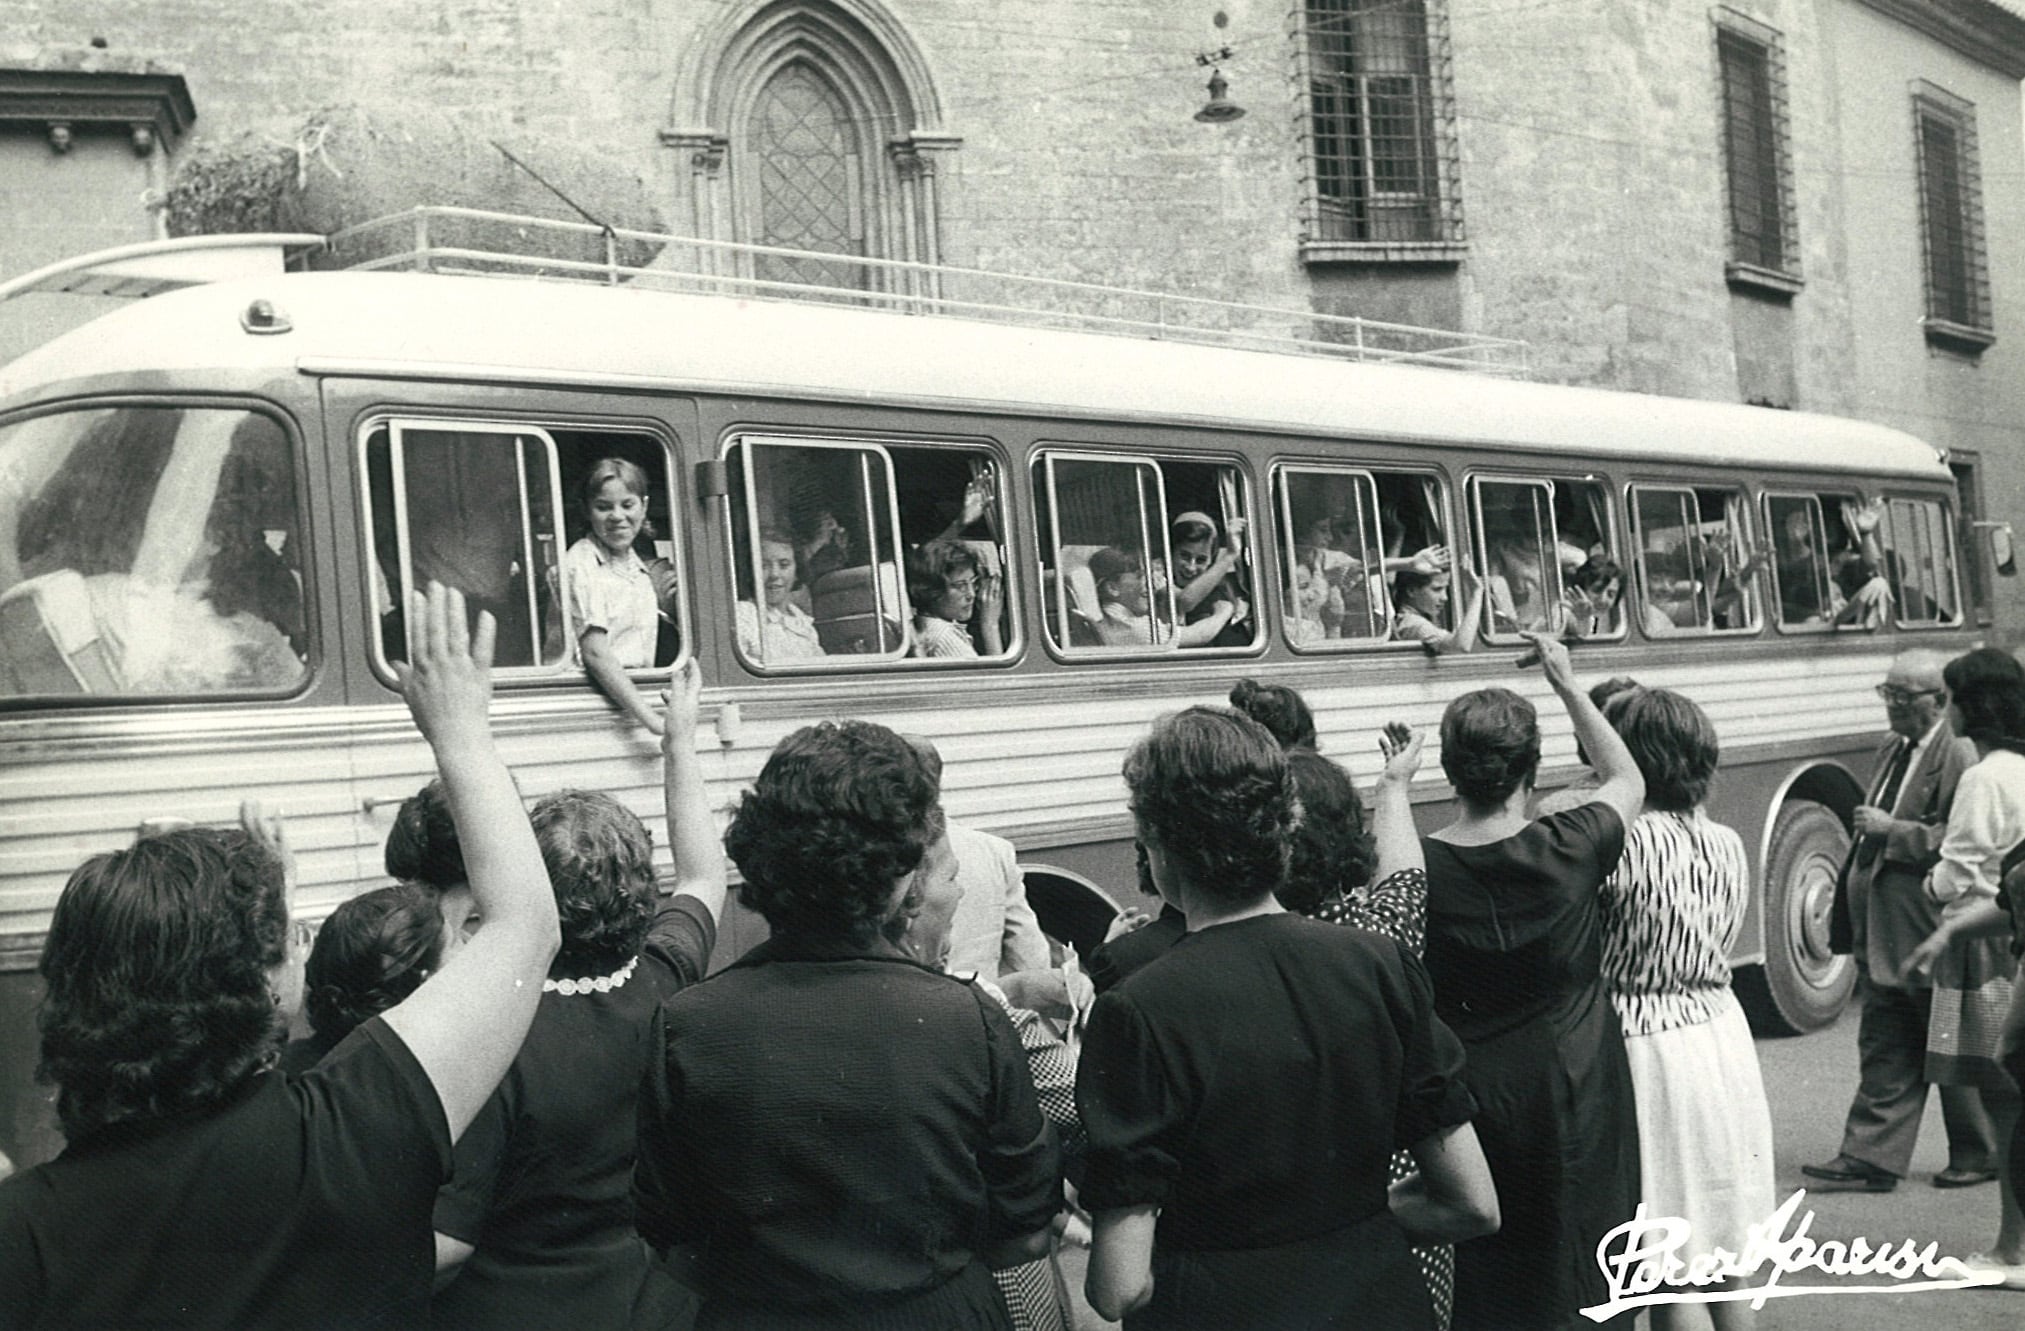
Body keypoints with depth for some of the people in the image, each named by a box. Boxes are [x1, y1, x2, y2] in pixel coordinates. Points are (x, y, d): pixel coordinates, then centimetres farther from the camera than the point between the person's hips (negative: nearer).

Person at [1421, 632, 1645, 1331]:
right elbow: (1628, 779, 9)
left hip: (1468, 1090, 1)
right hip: (1573, 1092, 0)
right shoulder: (1569, 850, -13)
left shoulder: (1420, 867, -13)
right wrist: (1567, 684, 15)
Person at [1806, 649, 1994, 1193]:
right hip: (1882, 933, 8)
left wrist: (1891, 830, -20)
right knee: (1883, 1048, 8)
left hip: (1933, 933, -8)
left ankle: (1979, 1154, 22)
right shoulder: (1891, 750, 13)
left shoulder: (1960, 757, -14)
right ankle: (1870, 1158, 10)